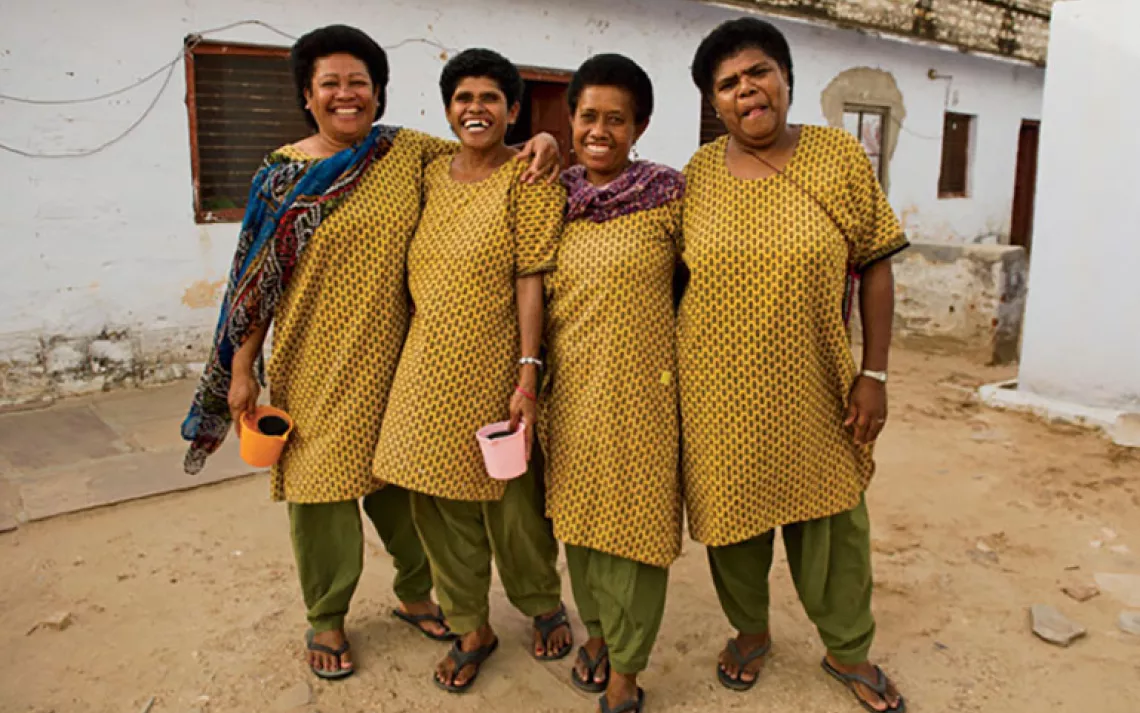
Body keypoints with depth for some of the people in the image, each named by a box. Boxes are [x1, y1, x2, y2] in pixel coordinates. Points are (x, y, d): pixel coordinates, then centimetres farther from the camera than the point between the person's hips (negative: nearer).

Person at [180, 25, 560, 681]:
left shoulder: (410, 154, 2)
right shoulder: (283, 174, 0)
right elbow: (257, 278, 1)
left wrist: (536, 146, -17)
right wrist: (240, 370, 0)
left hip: (393, 361, 1)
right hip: (316, 365, 0)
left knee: (402, 480, 12)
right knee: (321, 485, 8)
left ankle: (415, 594, 35)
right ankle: (327, 618, 29)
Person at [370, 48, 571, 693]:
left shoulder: (527, 179, -7)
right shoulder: (432, 175, 10)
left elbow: (532, 279, -13)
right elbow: (422, 269, 15)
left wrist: (529, 372, -18)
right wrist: (417, 352, 13)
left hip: (494, 369, -5)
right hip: (430, 367, 6)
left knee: (509, 499, 8)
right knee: (440, 503, 11)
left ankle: (545, 604, 36)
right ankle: (473, 628, 30)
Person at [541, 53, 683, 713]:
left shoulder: (669, 196, -6)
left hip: (640, 388, -4)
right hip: (571, 389, 5)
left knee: (635, 527, 3)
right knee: (578, 520, 16)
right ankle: (597, 634, 39)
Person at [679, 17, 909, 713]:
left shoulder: (840, 156, -4)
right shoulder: (698, 173, 0)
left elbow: (875, 266, -2)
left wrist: (875, 373, -5)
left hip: (813, 390, -1)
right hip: (720, 393, 1)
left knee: (832, 524, 12)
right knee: (733, 515, 16)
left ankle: (849, 650, 38)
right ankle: (750, 631, 42)